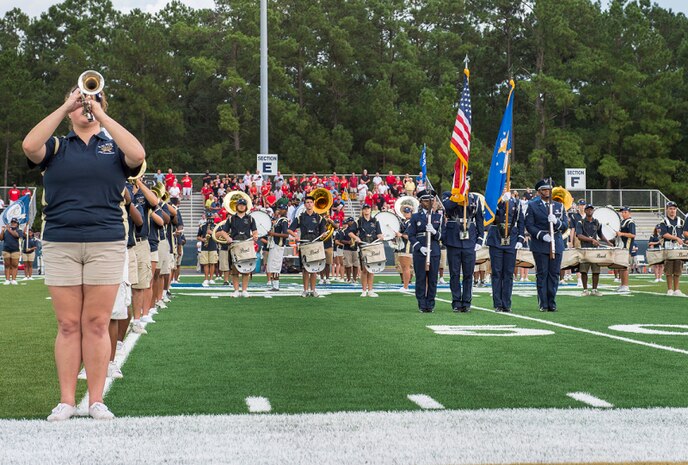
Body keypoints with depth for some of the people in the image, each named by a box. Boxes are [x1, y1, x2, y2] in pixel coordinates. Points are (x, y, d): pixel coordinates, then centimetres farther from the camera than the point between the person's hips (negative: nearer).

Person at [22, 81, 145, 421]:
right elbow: (29, 146, -10)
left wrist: (101, 114, -9)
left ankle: (97, 399, 5)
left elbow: (137, 155, -12)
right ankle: (66, 400, 6)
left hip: (106, 244, 0)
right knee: (68, 325, 1)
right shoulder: (57, 147, 12)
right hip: (60, 245, 1)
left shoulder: (113, 147, 11)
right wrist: (65, 107, -8)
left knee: (97, 324, 0)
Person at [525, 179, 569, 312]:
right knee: (542, 274, -3)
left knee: (554, 274, 2)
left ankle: (552, 303, 7)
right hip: (540, 245, -3)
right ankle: (543, 304, 1)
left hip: (556, 244, 3)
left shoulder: (559, 206, 15)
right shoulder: (532, 206, 5)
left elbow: (565, 226, 9)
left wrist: (556, 221, -13)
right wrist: (542, 235, -16)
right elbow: (529, 225, -3)